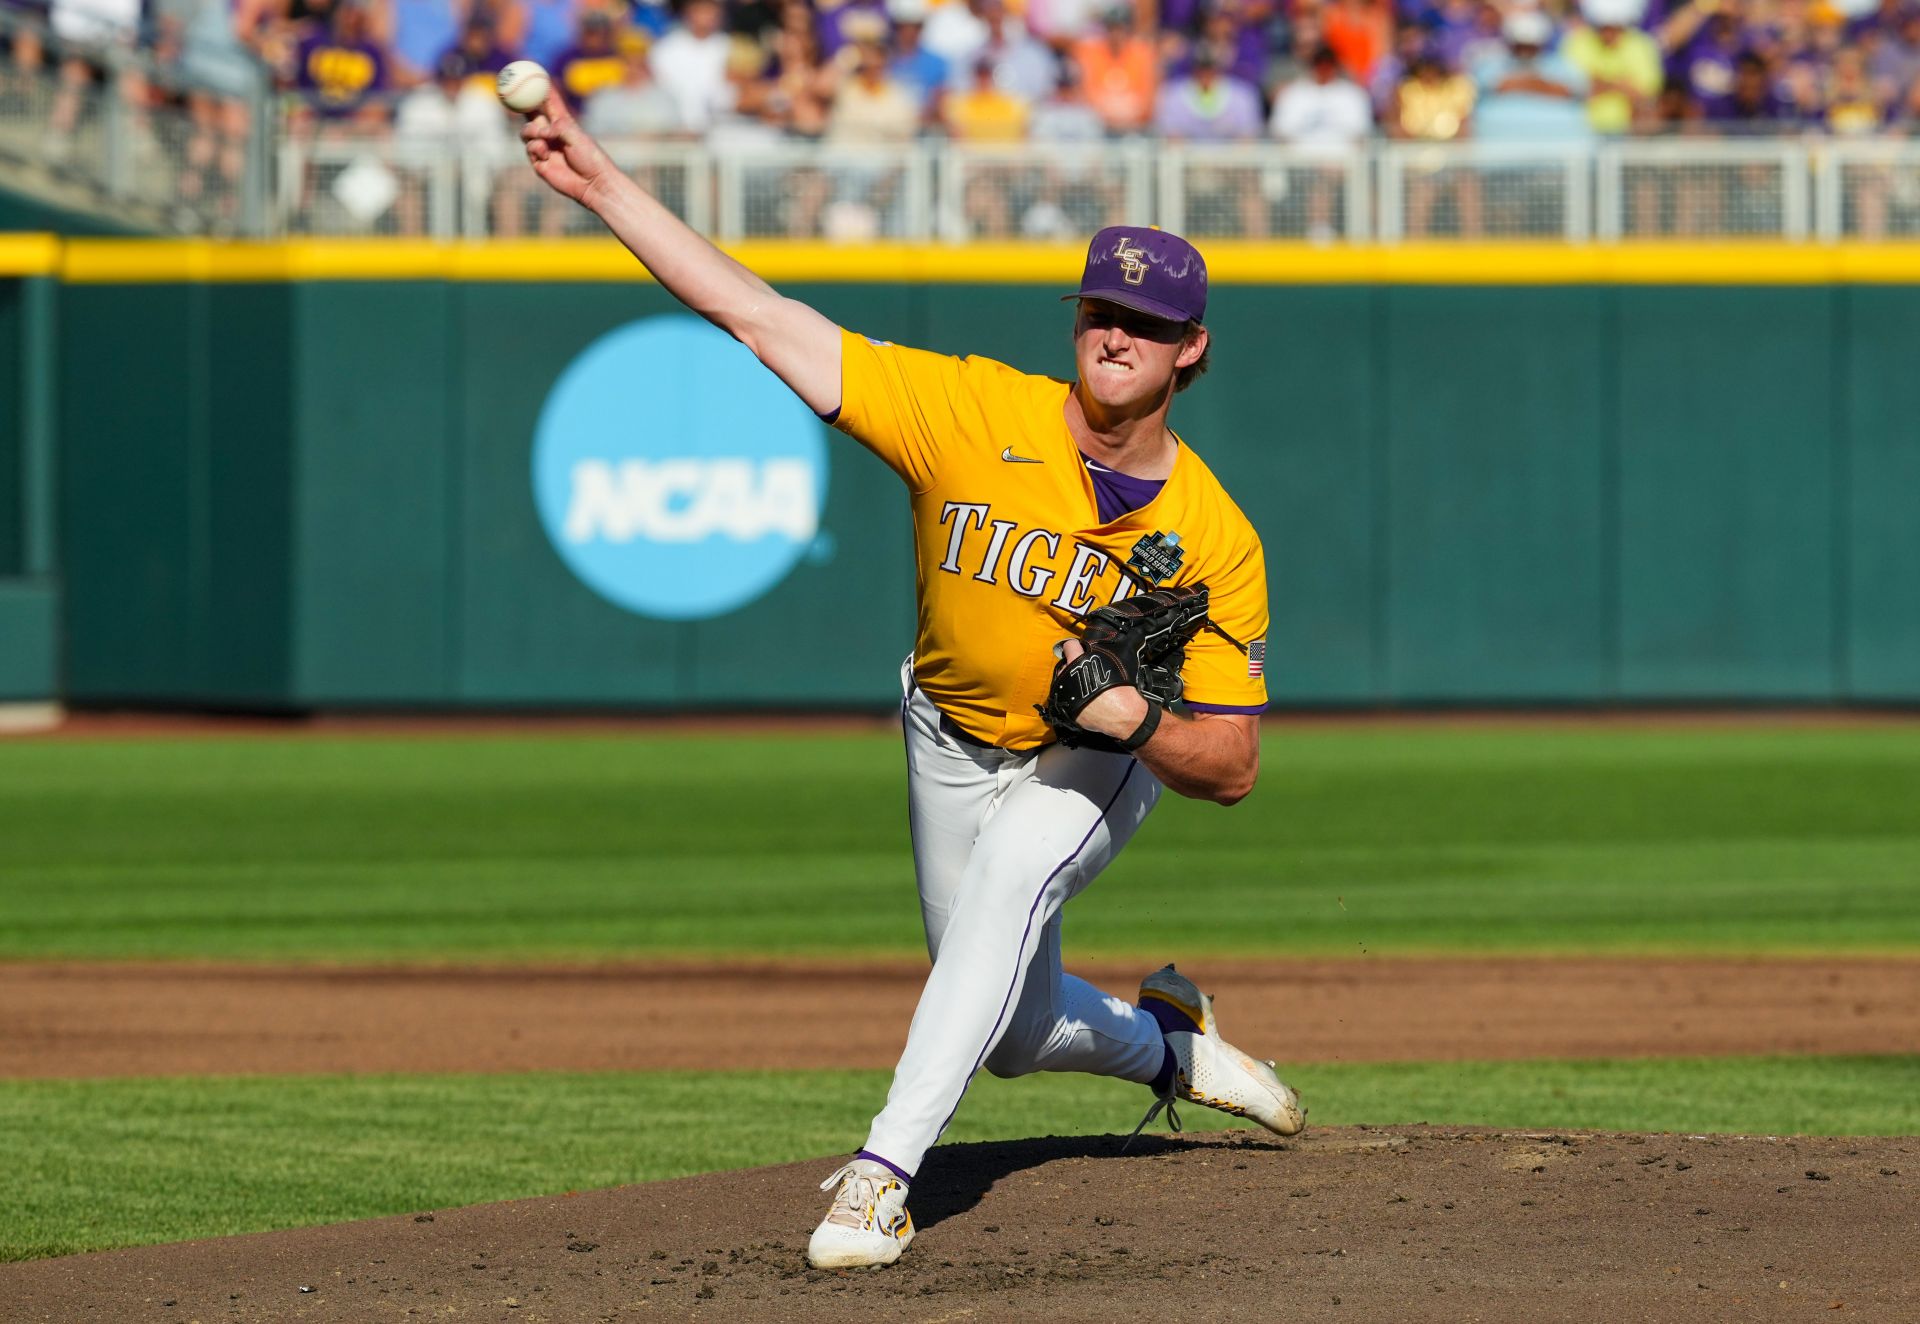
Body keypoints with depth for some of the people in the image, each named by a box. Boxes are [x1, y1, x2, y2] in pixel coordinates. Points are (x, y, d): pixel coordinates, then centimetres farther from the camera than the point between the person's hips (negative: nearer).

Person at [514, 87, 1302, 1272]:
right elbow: (760, 317, -28)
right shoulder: (980, 412, -25)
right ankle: (1165, 1041, 49)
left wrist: (1135, 719, -41)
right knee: (1016, 1032, 13)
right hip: (956, 744, 3)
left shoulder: (1216, 540, -25)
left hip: (1104, 765, -3)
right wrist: (601, 184, -34)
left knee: (1009, 870, -35)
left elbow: (1232, 768, -21)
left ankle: (886, 1172, -35)